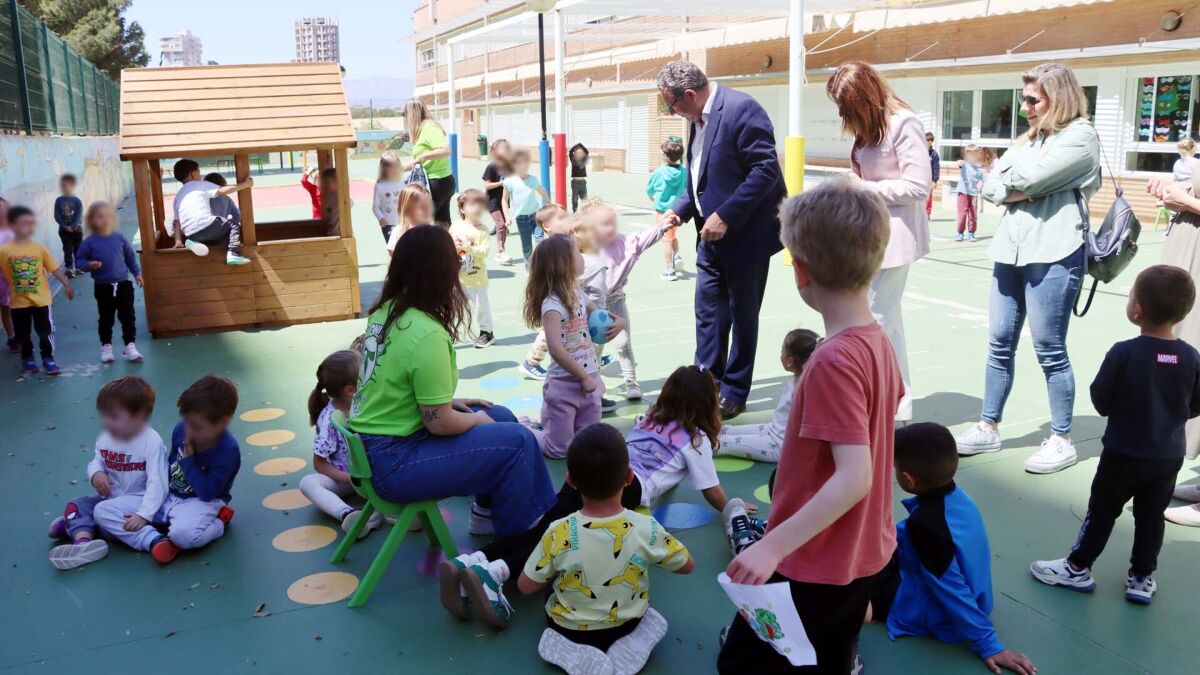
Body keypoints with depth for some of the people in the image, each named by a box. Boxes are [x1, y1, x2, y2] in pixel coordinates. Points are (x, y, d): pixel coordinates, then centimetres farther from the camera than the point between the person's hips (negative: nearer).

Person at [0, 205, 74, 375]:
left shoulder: (39, 248, -4)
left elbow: (55, 269, 1)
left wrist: (66, 285, 1)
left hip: (41, 299, 0)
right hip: (19, 301, 0)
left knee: (45, 331, 5)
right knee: (23, 334, 11)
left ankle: (48, 358, 19)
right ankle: (27, 360, 27)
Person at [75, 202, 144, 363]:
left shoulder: (119, 238, -2)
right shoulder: (90, 241, -6)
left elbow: (130, 257, 9)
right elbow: (81, 260, 0)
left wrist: (137, 273, 8)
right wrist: (89, 265, -20)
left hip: (123, 284, 1)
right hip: (103, 287, -1)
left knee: (128, 316, 2)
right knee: (106, 318, 11)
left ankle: (130, 346, 10)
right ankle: (106, 347, 23)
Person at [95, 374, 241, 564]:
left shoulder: (228, 450, -23)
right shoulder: (181, 430, -6)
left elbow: (207, 493, -25)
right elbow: (169, 465, 12)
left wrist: (188, 458, -20)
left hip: (199, 503, -7)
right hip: (166, 496, 7)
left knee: (184, 533, -44)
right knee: (103, 511, -9)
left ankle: (217, 524, -9)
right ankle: (156, 541, -28)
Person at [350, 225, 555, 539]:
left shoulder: (385, 312, 1)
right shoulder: (426, 335, -26)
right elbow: (440, 424, -21)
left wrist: (449, 402, 10)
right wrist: (477, 419, -2)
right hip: (393, 462, -9)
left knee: (502, 416, 17)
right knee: (518, 442, -8)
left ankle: (488, 512, 31)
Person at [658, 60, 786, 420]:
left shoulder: (742, 109, -17)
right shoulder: (698, 118, 10)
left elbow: (766, 169, -23)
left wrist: (725, 216, -24)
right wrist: (680, 209, 3)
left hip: (745, 234, -8)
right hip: (712, 235, 8)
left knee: (742, 316, 5)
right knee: (708, 313, 10)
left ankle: (734, 391, 17)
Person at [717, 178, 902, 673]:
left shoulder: (834, 361, -27)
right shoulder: (878, 340, -1)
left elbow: (853, 478, -30)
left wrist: (773, 547, -30)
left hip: (816, 563, -8)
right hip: (858, 555, 8)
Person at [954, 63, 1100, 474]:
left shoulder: (1081, 137, -4)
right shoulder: (1030, 138, 19)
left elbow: (1026, 178, -17)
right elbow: (991, 187, 9)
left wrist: (1010, 178, 3)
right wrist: (1022, 192, -8)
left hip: (1053, 254, -7)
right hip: (1011, 250, 7)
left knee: (1050, 349, -2)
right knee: (1000, 344, 10)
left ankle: (1062, 440, 11)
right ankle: (989, 428, 20)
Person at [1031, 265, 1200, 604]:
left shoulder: (1123, 353, -22)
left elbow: (1100, 401, -14)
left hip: (1124, 453, -4)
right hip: (1169, 457, 4)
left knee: (1102, 510, 10)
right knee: (1151, 516, 16)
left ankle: (1078, 568, 21)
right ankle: (1142, 577, 26)